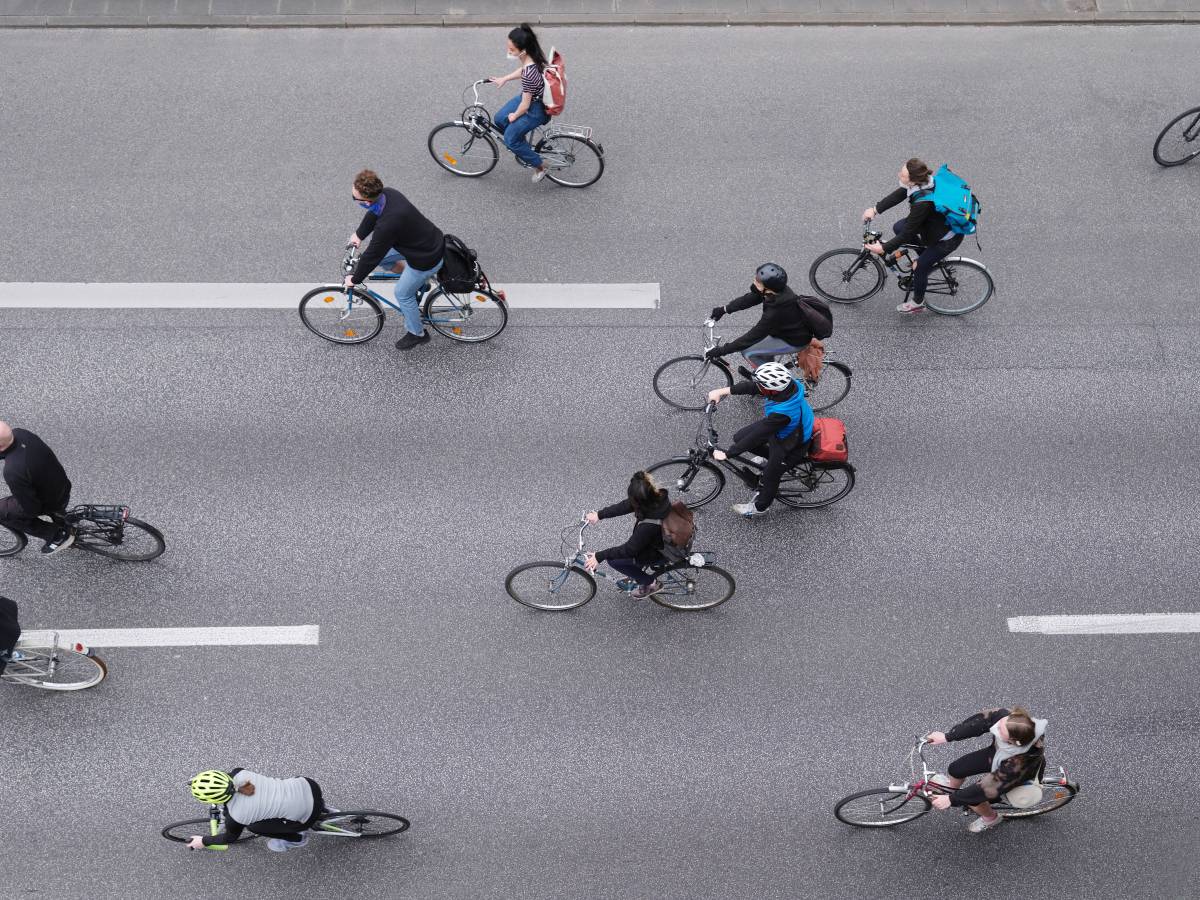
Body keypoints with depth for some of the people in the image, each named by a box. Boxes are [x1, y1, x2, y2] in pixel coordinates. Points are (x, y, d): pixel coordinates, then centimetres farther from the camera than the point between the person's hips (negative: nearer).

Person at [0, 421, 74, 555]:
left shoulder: (13, 471, -39)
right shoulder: (19, 433, -17)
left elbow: (31, 508, -26)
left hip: (53, 502, -7)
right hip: (64, 488, 7)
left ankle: (57, 536, 11)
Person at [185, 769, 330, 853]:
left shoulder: (236, 816, -18)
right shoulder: (238, 773, -8)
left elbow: (230, 837, 7)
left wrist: (203, 841, 23)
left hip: (308, 816, -5)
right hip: (309, 784, 5)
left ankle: (296, 839, 24)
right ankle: (321, 809, 38)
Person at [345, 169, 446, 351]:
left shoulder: (388, 224, -37)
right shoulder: (387, 193, -13)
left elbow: (372, 255, -23)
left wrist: (355, 279, -8)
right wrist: (359, 235, 16)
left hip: (427, 258, -8)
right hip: (431, 240, 8)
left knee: (403, 293, 13)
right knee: (382, 256, 16)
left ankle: (417, 334, 34)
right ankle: (417, 280, 33)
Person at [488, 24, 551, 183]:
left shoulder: (529, 74, -39)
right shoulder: (532, 56, -15)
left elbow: (525, 105, -26)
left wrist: (514, 116, -8)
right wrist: (503, 79, 13)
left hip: (536, 110, -8)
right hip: (531, 97, 8)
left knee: (510, 138, 3)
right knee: (499, 119, 15)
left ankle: (539, 166, 21)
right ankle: (521, 146, 36)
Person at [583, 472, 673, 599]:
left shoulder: (649, 526, -41)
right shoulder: (658, 496, -22)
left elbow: (629, 549, -29)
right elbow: (625, 506, -8)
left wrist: (599, 556, -21)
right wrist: (599, 514, -4)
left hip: (658, 553, -7)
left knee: (614, 560, -1)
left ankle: (651, 583, 12)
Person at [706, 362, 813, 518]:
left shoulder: (783, 412, -45)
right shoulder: (788, 384, -25)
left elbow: (756, 436, -35)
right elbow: (752, 386, -8)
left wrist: (726, 454, -26)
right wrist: (724, 391, -9)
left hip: (791, 446, -7)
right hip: (778, 430, 7)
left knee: (770, 476, 13)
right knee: (739, 438, 10)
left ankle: (760, 507, 43)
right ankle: (769, 458, 37)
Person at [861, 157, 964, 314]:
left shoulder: (922, 203, -40)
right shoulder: (924, 181, -17)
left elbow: (908, 233, -29)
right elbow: (897, 195, -1)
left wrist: (884, 249, -20)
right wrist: (875, 209, -5)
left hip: (947, 239, -8)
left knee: (920, 266, 4)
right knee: (898, 227, 6)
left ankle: (917, 302, 30)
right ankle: (925, 253, 27)